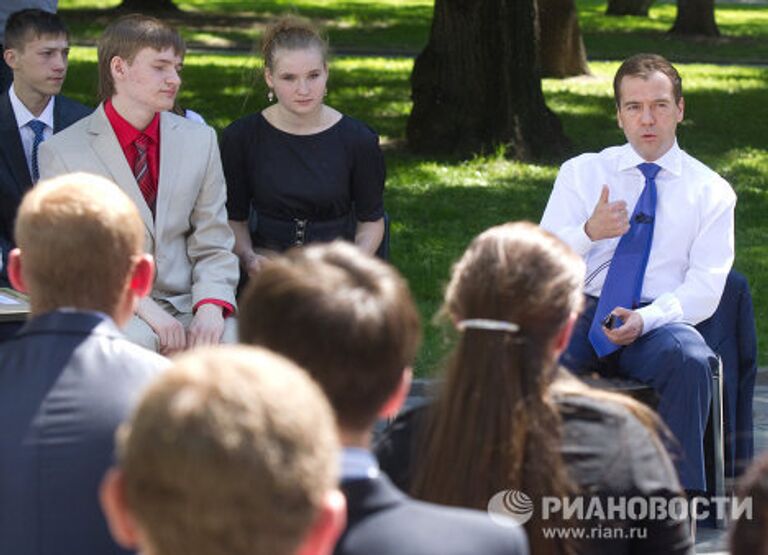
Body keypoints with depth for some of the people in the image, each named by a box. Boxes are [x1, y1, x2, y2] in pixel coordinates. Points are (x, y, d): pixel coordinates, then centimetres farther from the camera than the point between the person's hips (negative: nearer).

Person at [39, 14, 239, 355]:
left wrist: (211, 306, -12)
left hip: (185, 305, 4)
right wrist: (141, 308, -18)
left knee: (237, 339, -29)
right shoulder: (63, 153, 0)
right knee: (137, 340, -38)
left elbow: (213, 246, 10)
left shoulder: (200, 141, 13)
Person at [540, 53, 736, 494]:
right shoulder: (582, 172, 15)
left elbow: (706, 287, -1)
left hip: (659, 323, -1)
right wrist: (588, 232, -18)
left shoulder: (711, 191, 10)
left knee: (689, 358, -37)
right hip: (580, 312, 1)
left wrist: (645, 319, -20)